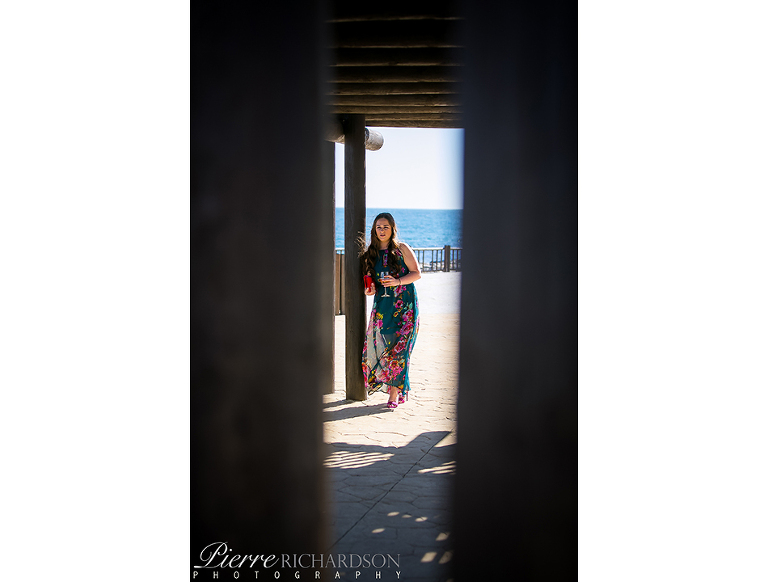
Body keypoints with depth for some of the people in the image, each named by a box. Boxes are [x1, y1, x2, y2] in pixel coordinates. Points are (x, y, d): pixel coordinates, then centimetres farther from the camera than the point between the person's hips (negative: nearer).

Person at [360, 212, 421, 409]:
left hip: (404, 306, -4)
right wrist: (369, 290, -1)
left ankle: (394, 393, -3)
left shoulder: (401, 249, 1)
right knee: (377, 347, -6)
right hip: (382, 305, 4)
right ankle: (401, 390, 13)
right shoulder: (372, 253, 12)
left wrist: (398, 281, -17)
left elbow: (417, 273, -2)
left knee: (398, 348, -10)